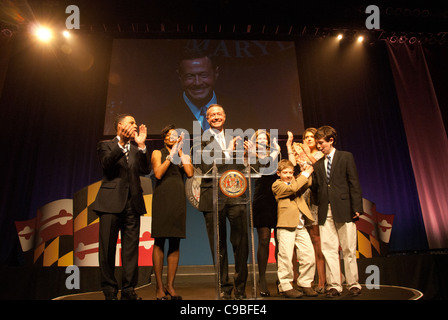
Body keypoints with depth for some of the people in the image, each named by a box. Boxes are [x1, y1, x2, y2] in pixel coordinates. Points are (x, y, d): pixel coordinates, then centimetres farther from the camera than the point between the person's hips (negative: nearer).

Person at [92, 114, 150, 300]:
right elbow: (106, 163, -11)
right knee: (107, 249, 2)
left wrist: (141, 145, -6)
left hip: (132, 203, 3)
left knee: (131, 249, 3)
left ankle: (128, 290, 11)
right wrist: (121, 143, -19)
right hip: (111, 202, -3)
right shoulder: (106, 145, 10)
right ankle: (109, 290, 14)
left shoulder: (136, 148, 18)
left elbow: (145, 170, 2)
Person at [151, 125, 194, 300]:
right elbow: (158, 174, -6)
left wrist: (180, 152, 1)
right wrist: (172, 154, -5)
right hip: (162, 198, -3)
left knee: (175, 243, 3)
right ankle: (159, 286, 4)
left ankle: (170, 285, 11)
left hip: (178, 199, 3)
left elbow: (190, 173, -1)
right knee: (160, 241, -3)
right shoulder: (157, 153, 10)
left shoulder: (184, 155, 17)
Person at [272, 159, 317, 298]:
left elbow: (307, 184, 5)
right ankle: (285, 287, 11)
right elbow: (292, 188, -14)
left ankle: (305, 284, 21)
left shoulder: (296, 181, 21)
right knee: (286, 258, -3)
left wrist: (306, 172, -6)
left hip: (300, 226, 6)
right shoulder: (277, 185, -1)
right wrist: (305, 174, -8)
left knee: (309, 256, 6)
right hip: (286, 226, -6)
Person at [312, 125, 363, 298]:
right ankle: (334, 285, 10)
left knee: (348, 249, 4)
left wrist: (356, 208, -8)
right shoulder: (318, 164, 16)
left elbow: (354, 183, -1)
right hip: (325, 212, 4)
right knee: (329, 249, 2)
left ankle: (353, 284, 17)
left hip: (344, 209, -3)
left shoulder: (346, 157, 5)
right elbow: (316, 188, 9)